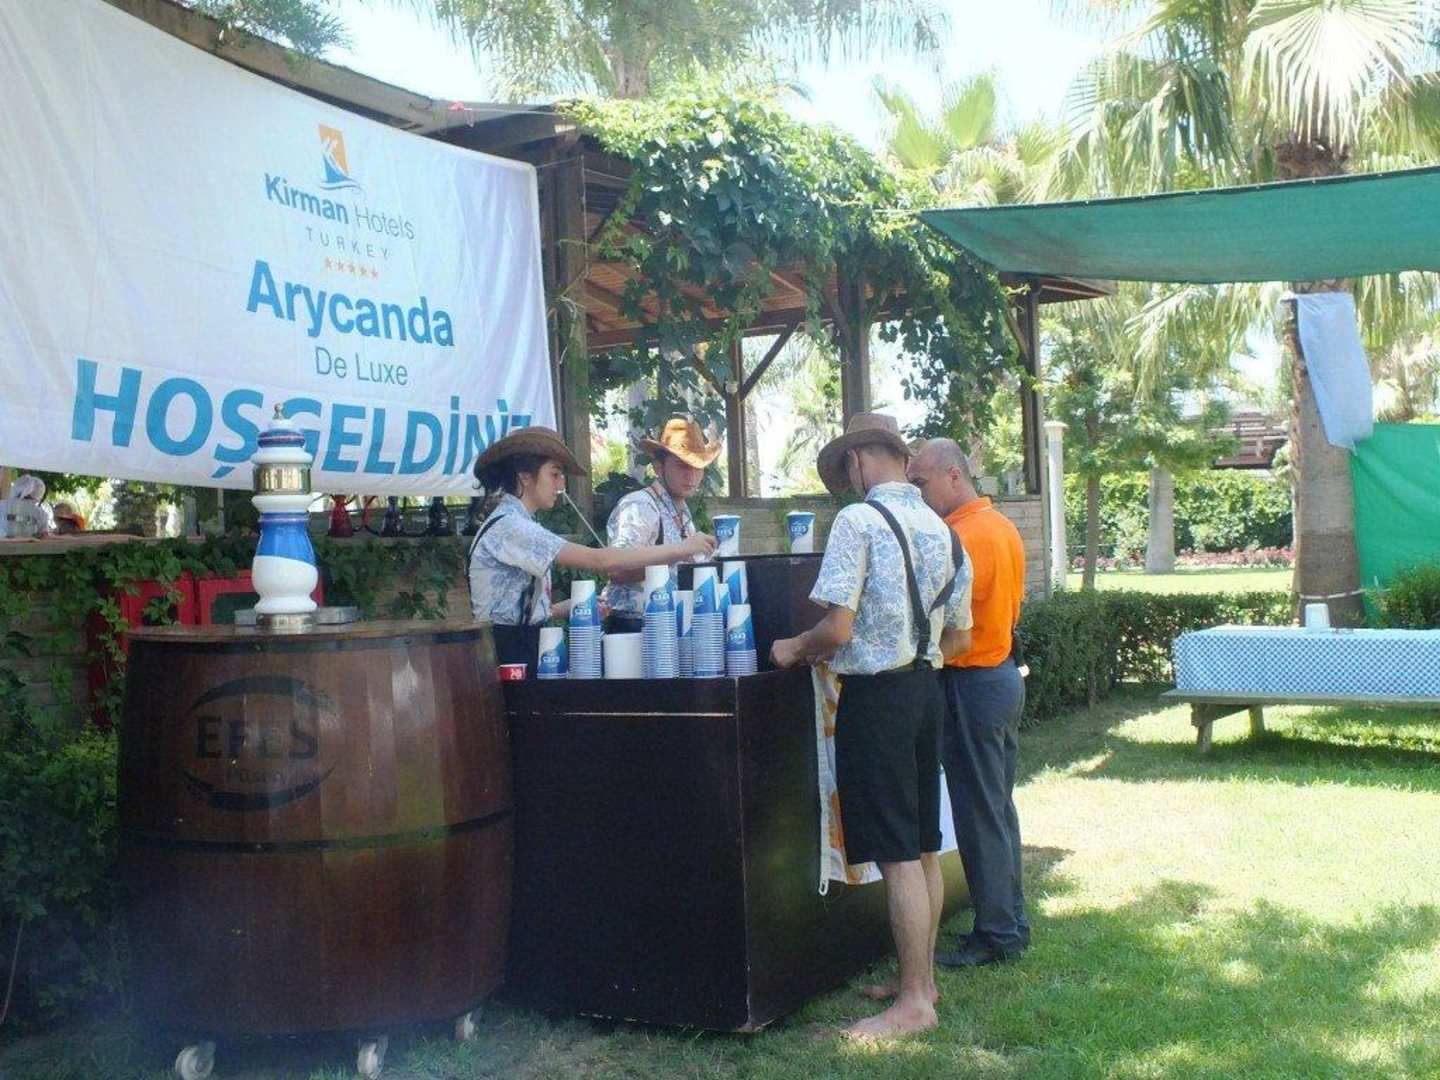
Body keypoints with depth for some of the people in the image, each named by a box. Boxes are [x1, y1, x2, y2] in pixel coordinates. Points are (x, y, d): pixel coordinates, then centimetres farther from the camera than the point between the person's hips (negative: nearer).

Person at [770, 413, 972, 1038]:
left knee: (897, 855, -3)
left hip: (875, 694, -8)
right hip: (927, 687, 8)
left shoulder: (858, 520, -14)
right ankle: (920, 978, 28)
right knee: (924, 846, 16)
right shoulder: (941, 529, 10)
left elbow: (836, 628, -19)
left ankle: (913, 1004, 3)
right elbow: (958, 638, 16)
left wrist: (795, 650, 0)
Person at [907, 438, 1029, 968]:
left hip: (972, 682, -10)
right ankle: (1011, 922, 24)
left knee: (980, 815, -1)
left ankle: (996, 935, 6)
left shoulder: (966, 536, -19)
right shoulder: (1002, 527, 13)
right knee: (999, 809, 16)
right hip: (1004, 673, 10)